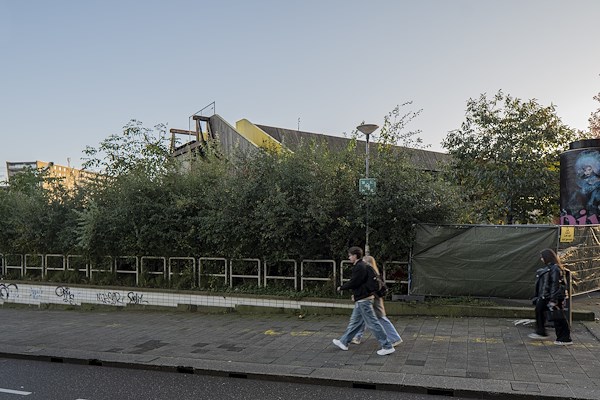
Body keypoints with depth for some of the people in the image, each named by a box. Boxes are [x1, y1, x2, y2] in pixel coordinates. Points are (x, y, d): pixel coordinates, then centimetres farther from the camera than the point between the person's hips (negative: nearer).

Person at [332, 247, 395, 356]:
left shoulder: (360, 267, -18)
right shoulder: (361, 265, 14)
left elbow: (353, 282, -19)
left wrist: (341, 288, -5)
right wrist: (355, 294, 18)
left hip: (363, 299, -11)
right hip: (362, 299, 11)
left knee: (372, 323, -6)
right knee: (354, 322, 17)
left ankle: (387, 347, -1)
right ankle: (343, 342, 28)